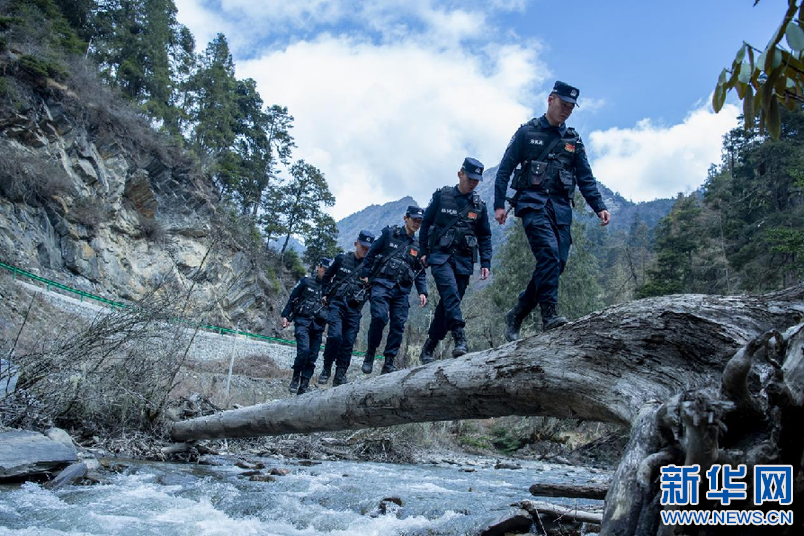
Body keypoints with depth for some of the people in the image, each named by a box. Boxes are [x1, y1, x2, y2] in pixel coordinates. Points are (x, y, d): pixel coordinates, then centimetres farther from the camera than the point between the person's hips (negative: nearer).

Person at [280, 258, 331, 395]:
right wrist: (285, 316, -1)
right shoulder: (306, 282, 6)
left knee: (312, 357, 0)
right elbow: (292, 299, 7)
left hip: (318, 325, 3)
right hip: (303, 321, -3)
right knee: (304, 350, -21)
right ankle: (295, 377, -1)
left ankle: (304, 385, 7)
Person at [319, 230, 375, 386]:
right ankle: (327, 368, -1)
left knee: (348, 342, -1)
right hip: (337, 304, -2)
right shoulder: (342, 259, 6)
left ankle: (340, 375, 9)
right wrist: (326, 294, 10)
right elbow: (327, 276, 18)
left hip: (354, 310, 2)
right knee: (335, 336, -19)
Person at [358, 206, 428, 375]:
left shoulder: (418, 245, 16)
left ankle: (388, 363, 3)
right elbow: (372, 253, 8)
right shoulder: (390, 233, 6)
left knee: (398, 324, -4)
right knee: (379, 317, -21)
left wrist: (422, 292, 6)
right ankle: (370, 354, -3)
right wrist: (365, 274, 1)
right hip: (382, 283, -4)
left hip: (402, 290, 4)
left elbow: (421, 272, 19)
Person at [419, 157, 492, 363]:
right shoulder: (441, 196, 3)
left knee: (448, 303, 4)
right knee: (451, 292, -27)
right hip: (441, 256, -3)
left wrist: (485, 263, 5)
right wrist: (424, 252, 3)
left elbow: (485, 237, 15)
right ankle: (460, 338, -34)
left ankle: (429, 347, 16)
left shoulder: (479, 206, 11)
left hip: (464, 261, 3)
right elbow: (425, 224, 9)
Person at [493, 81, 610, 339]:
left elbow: (586, 178, 16)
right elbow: (504, 169, 5)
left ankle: (516, 315, 8)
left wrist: (599, 207, 3)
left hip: (561, 206, 4)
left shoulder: (573, 139, 18)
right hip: (533, 202, -4)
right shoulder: (527, 132, 7)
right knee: (549, 252, -24)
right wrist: (499, 205, -4)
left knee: (557, 262, -4)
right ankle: (549, 314, -22)